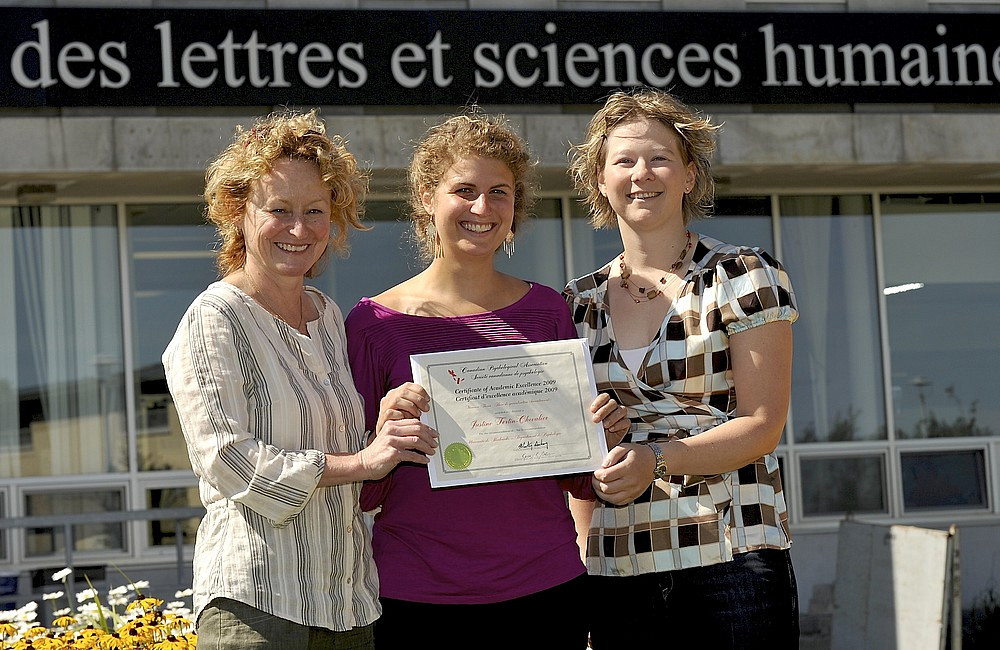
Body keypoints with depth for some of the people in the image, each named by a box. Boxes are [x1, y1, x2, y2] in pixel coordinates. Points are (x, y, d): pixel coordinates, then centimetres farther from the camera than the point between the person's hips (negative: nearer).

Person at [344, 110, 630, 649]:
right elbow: (361, 492, 0)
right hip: (417, 598, -2)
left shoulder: (546, 311, 6)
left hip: (545, 586, 2)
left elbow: (579, 479, 13)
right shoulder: (374, 321, -2)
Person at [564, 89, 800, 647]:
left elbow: (763, 427, -6)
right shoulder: (581, 303, 11)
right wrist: (579, 563, 8)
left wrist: (657, 460, -20)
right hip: (617, 569, 3)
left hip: (732, 555, -3)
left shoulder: (744, 277, 0)